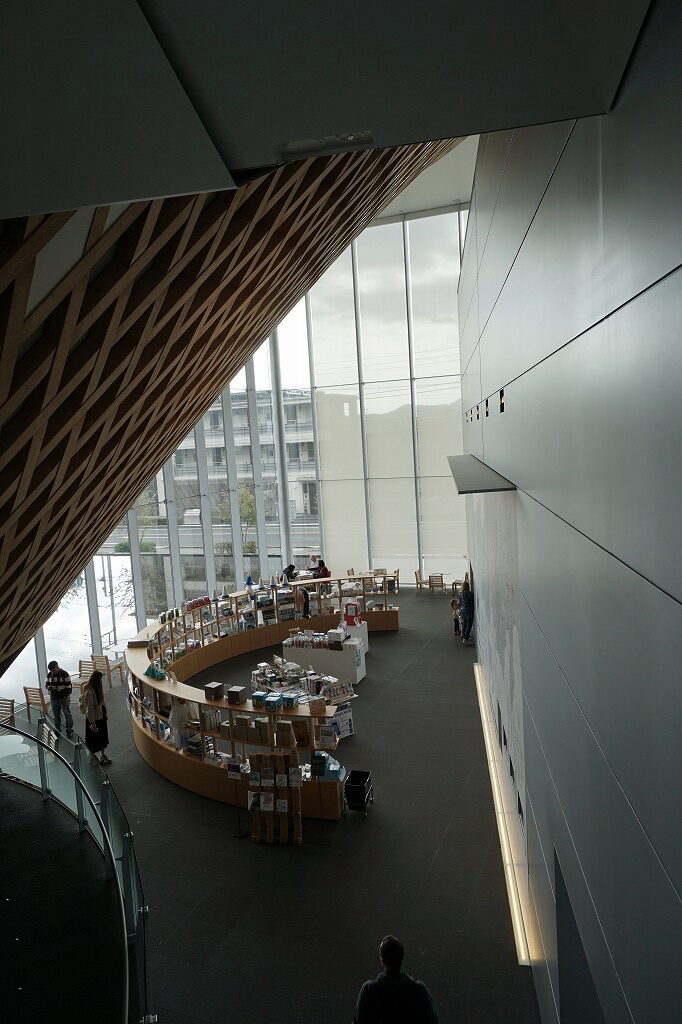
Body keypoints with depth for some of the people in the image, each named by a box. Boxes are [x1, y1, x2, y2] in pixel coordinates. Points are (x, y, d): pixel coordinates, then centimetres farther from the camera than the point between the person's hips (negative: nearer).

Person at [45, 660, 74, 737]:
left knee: (67, 715, 3)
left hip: (63, 698, -5)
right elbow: (47, 684, 13)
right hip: (53, 699, 5)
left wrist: (67, 696, -15)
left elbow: (68, 686, -11)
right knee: (56, 716, 16)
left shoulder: (64, 674, -13)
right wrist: (48, 687, -11)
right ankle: (57, 730, 29)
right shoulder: (49, 675, 4)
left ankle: (69, 730, 14)